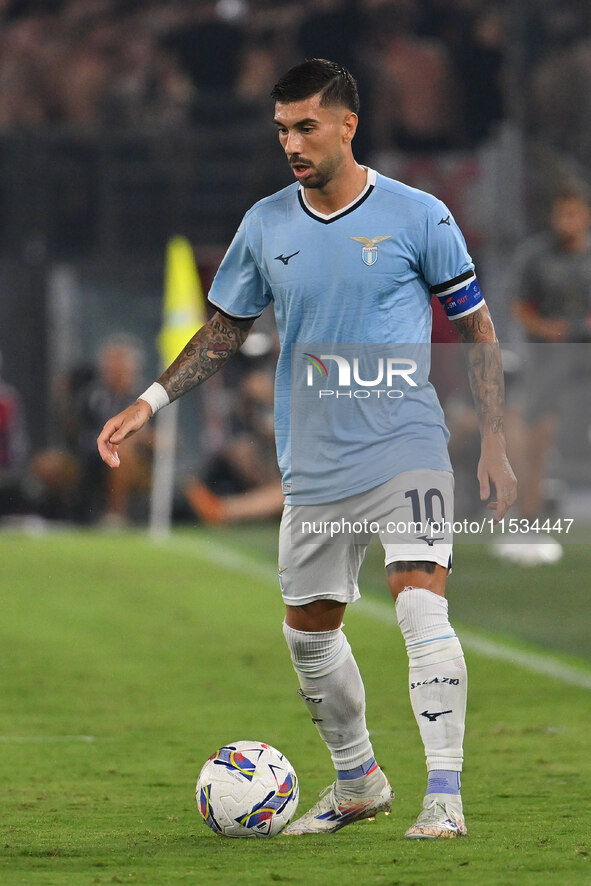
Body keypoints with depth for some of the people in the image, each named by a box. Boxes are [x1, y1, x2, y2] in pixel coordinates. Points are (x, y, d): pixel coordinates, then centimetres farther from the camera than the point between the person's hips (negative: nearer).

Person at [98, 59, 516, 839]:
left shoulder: (418, 217, -5)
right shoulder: (266, 225, 5)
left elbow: (477, 329, 2)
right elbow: (225, 329, 16)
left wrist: (493, 445, -2)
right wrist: (149, 404, 6)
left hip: (406, 448, -5)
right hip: (314, 468, 5)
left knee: (421, 607, -20)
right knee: (309, 630, 12)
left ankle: (444, 796, -18)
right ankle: (357, 782, 33)